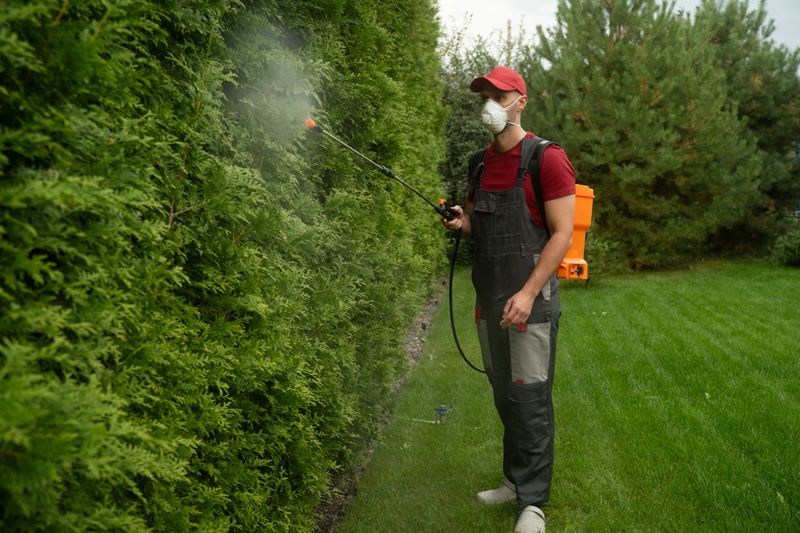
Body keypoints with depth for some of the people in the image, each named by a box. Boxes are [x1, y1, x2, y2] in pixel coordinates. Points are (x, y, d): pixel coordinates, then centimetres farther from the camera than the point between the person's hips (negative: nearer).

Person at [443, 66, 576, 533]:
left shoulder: (547, 158, -9)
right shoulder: (481, 163, 13)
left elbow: (562, 234, -13)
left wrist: (528, 294, -21)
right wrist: (462, 223, -1)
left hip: (530, 299, -7)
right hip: (489, 299, 7)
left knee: (530, 400, -2)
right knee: (504, 397, 14)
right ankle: (515, 480, 29)